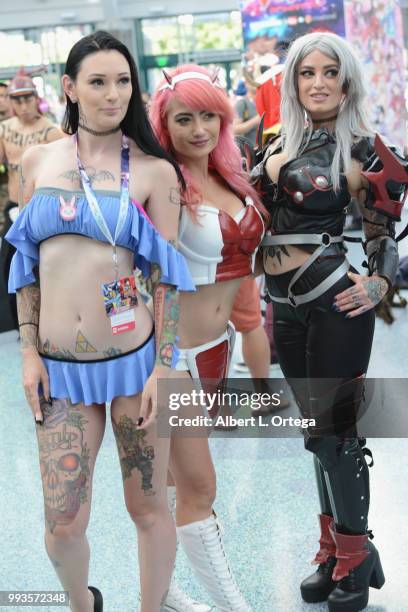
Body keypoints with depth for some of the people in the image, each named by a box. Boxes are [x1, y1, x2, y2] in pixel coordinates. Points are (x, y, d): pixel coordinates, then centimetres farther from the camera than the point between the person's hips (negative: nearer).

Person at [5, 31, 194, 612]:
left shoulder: (154, 171, -2)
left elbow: (168, 274, -3)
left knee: (149, 507, 9)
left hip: (134, 358, -2)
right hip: (60, 367, 2)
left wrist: (164, 368, -8)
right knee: (63, 523, 6)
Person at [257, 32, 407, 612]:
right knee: (318, 427, 14)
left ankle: (355, 553, 16)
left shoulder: (361, 150, -7)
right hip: (285, 307, 6)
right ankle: (334, 548, 27)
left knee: (332, 428, -1)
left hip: (333, 302, -6)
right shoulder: (277, 145, 8)